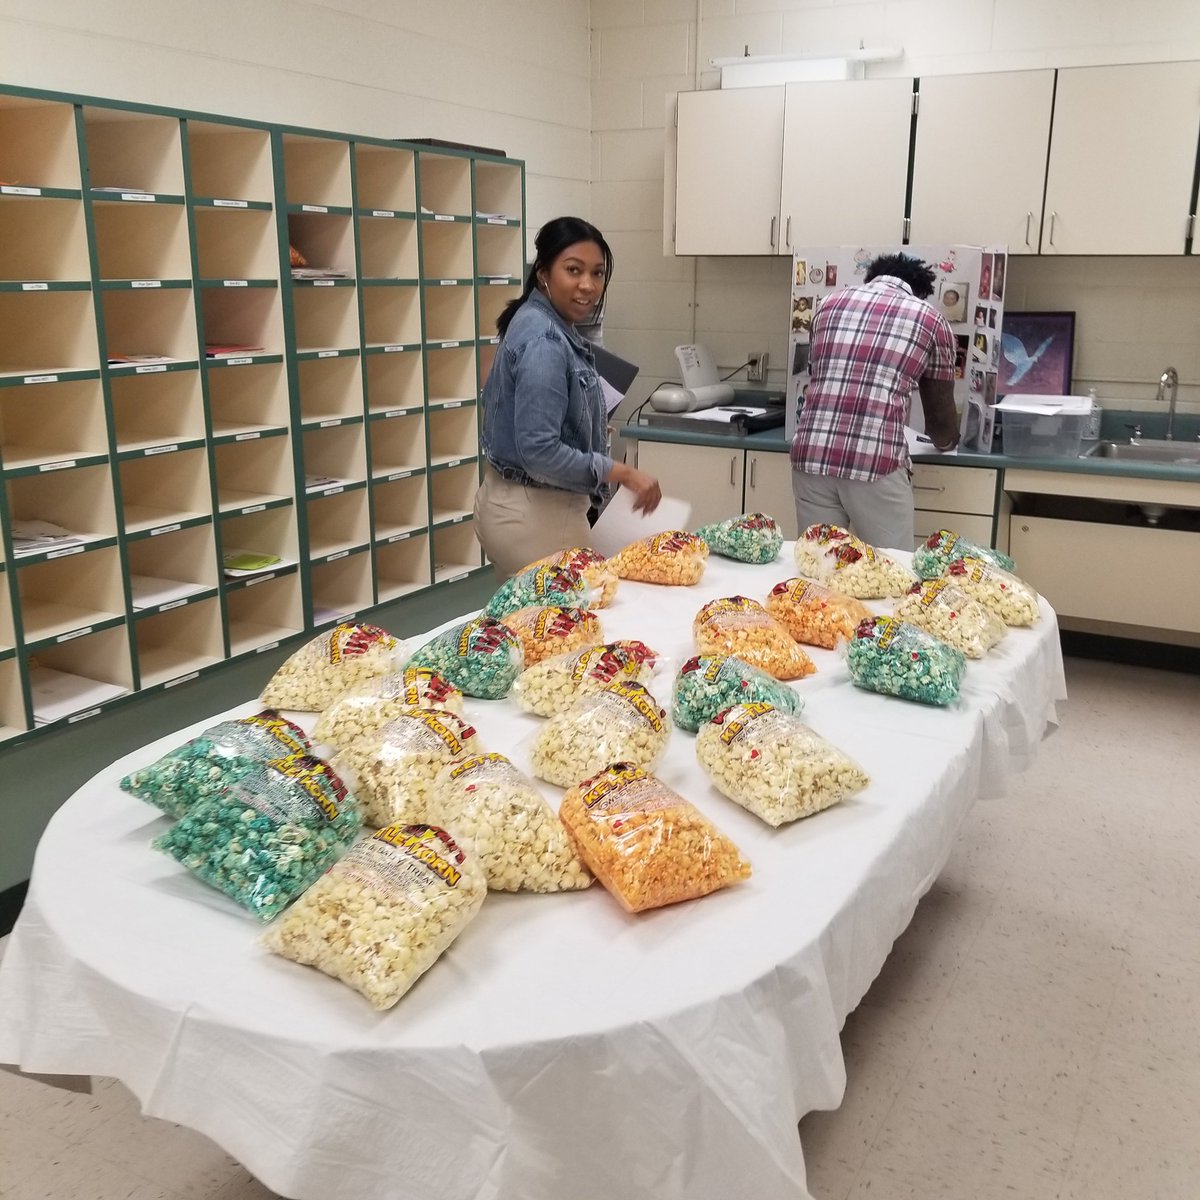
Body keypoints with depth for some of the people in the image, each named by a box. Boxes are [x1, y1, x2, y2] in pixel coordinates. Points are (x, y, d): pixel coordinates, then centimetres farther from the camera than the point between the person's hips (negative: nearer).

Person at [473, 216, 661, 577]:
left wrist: (591, 432, 25)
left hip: (517, 505, 10)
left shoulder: (544, 325, 8)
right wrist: (624, 473, -21)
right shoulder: (544, 342, -21)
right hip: (534, 514, -10)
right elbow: (540, 452, -27)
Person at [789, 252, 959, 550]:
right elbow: (940, 415, 21)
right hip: (877, 463, -3)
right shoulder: (930, 320, 12)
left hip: (811, 456, 4)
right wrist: (947, 441, 43)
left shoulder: (831, 303, 20)